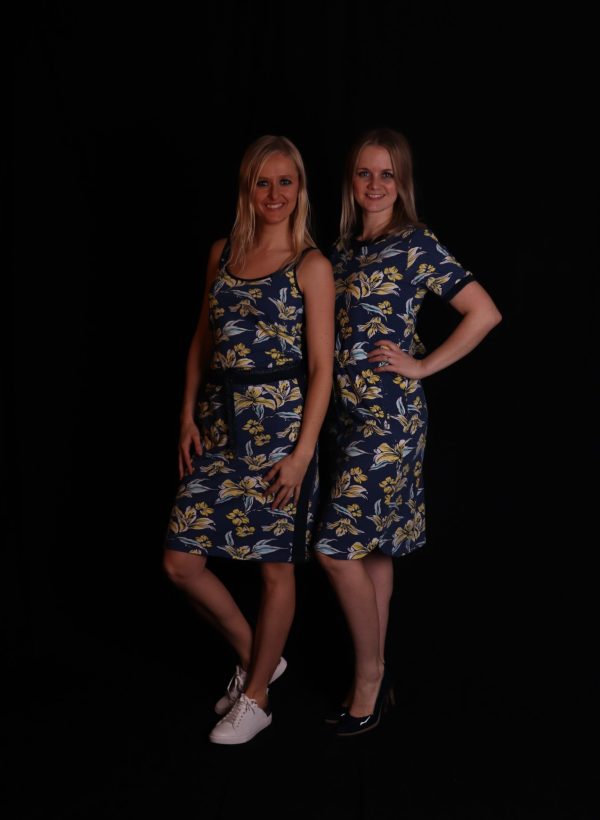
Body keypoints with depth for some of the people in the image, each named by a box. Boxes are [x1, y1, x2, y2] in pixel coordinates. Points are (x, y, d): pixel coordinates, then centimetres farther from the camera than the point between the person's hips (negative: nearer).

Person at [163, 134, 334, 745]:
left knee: (275, 567, 6)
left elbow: (321, 367, -8)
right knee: (181, 562, 4)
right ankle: (255, 657, 28)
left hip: (280, 425, -5)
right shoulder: (223, 253, 10)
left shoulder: (311, 266, -5)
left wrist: (303, 452, -13)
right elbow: (202, 340, 15)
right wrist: (188, 415, 6)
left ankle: (255, 698, 26)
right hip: (219, 425, 6)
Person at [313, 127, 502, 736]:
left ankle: (369, 676, 13)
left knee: (338, 547, -7)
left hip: (389, 414, -7)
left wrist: (422, 366, -10)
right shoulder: (346, 246, 12)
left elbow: (485, 313, -12)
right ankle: (374, 678, 25)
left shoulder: (416, 245, -9)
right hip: (349, 410, 7)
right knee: (370, 545, 13)